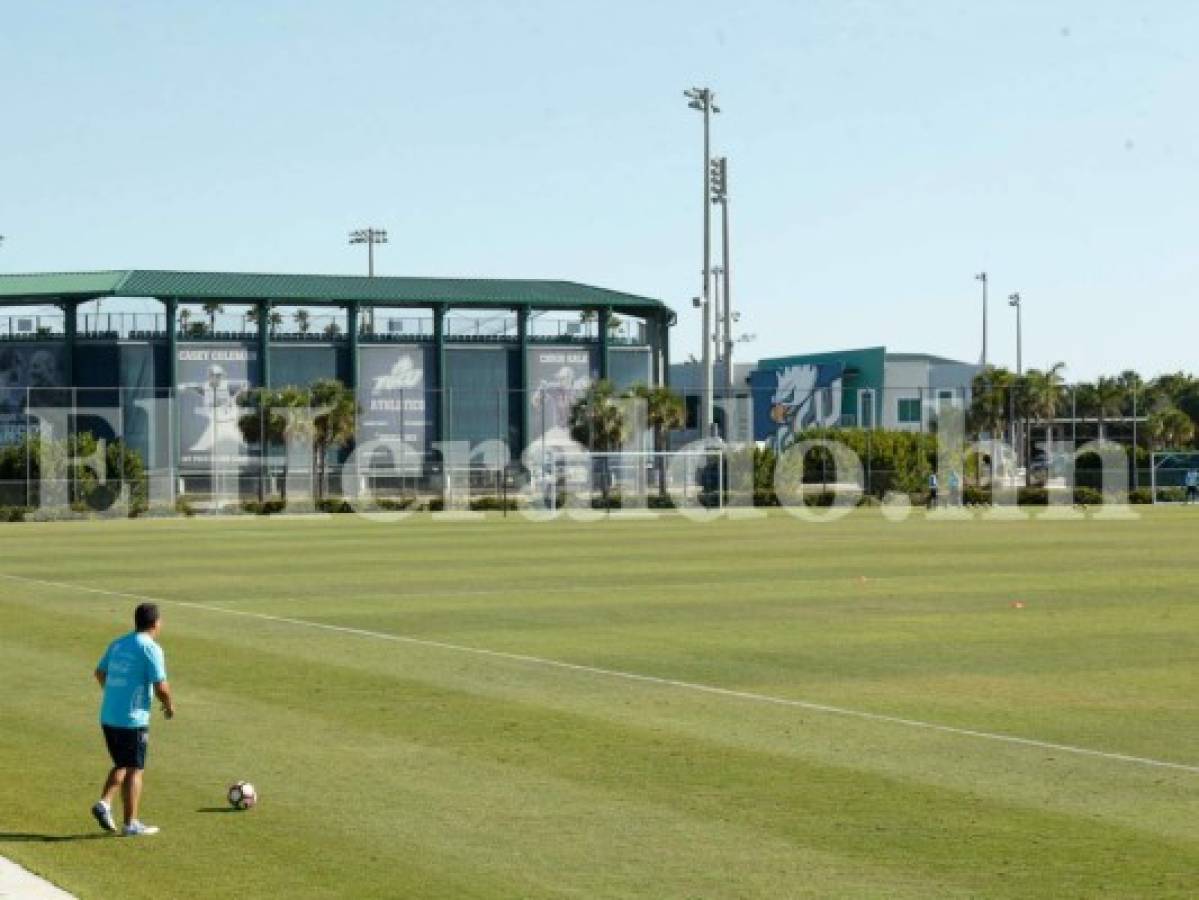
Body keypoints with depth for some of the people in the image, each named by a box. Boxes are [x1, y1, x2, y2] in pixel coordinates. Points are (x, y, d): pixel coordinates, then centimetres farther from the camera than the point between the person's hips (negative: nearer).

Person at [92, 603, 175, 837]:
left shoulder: (117, 644, 10)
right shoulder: (151, 649, -12)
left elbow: (100, 673, 21)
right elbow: (161, 687, -16)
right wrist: (169, 705, 3)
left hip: (108, 717, 7)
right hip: (133, 720, -7)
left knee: (121, 765, 21)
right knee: (134, 770, 3)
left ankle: (104, 802, 4)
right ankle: (131, 824, 6)